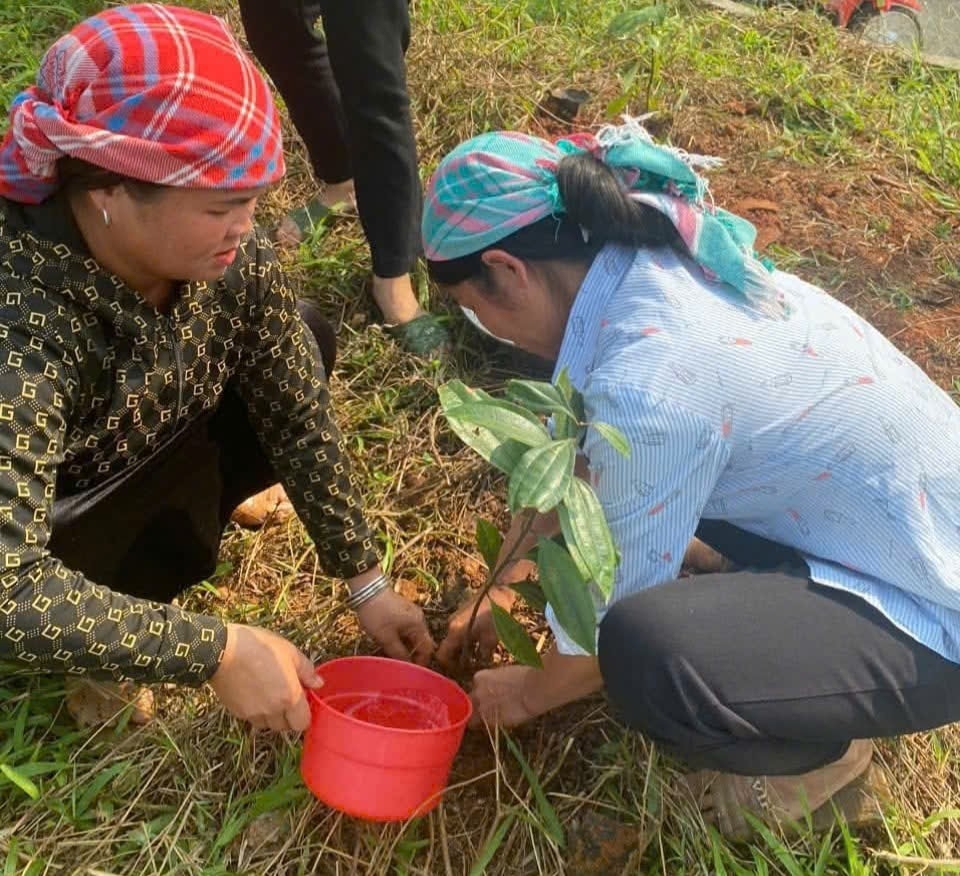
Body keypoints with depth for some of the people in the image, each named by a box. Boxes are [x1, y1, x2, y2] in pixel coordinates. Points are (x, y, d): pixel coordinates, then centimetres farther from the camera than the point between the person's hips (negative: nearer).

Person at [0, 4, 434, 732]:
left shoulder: (230, 258, -25)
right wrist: (216, 652, -42)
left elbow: (298, 416, -12)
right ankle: (96, 655, 1)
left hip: (137, 454, 6)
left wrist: (367, 582, -10)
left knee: (308, 345, -5)